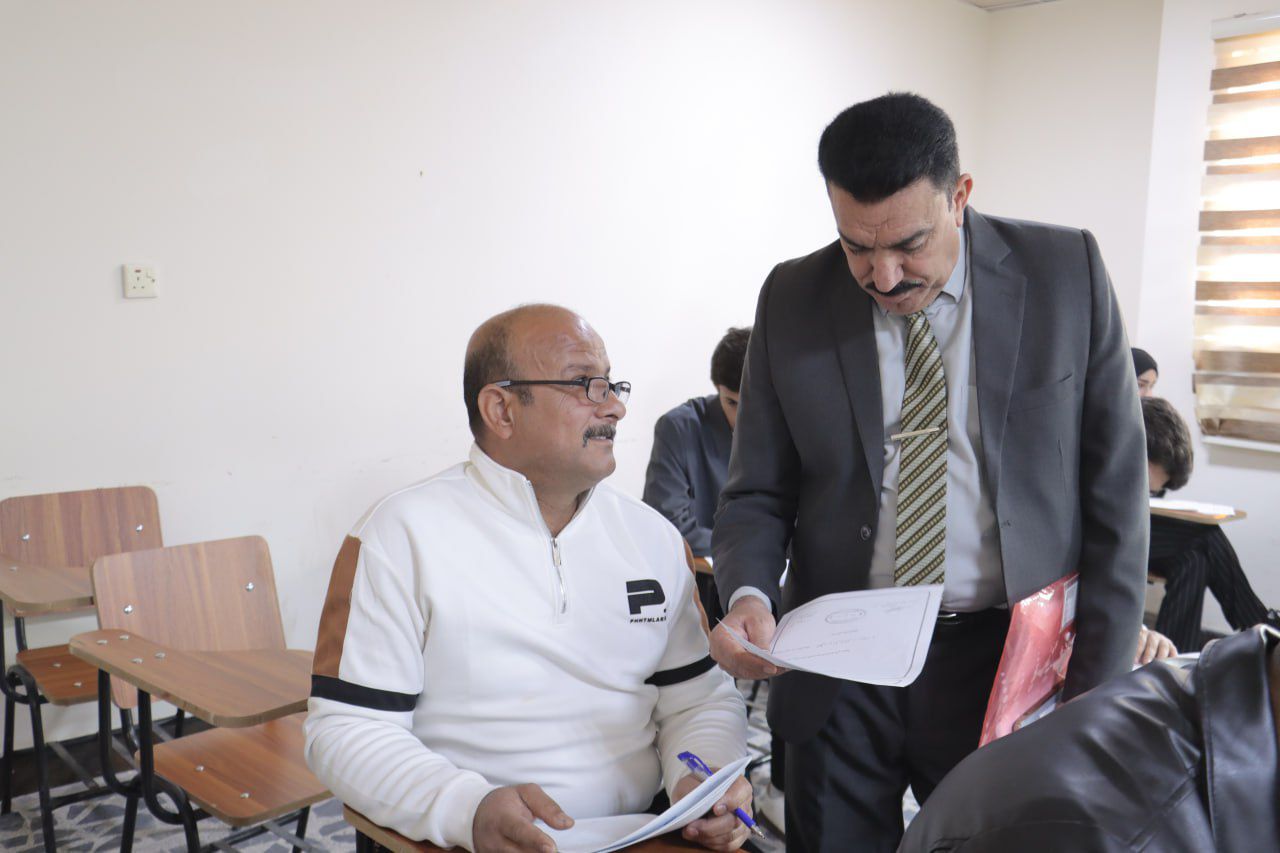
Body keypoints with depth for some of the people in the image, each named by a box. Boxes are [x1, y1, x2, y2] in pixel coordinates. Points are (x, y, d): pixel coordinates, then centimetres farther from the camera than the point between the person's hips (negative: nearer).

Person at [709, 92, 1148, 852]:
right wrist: (749, 595, -18)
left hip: (1006, 659, 0)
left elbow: (1115, 491, -2)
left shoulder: (1067, 273, -5)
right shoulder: (792, 299, -3)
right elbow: (759, 492, 2)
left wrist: (1098, 688, -5)